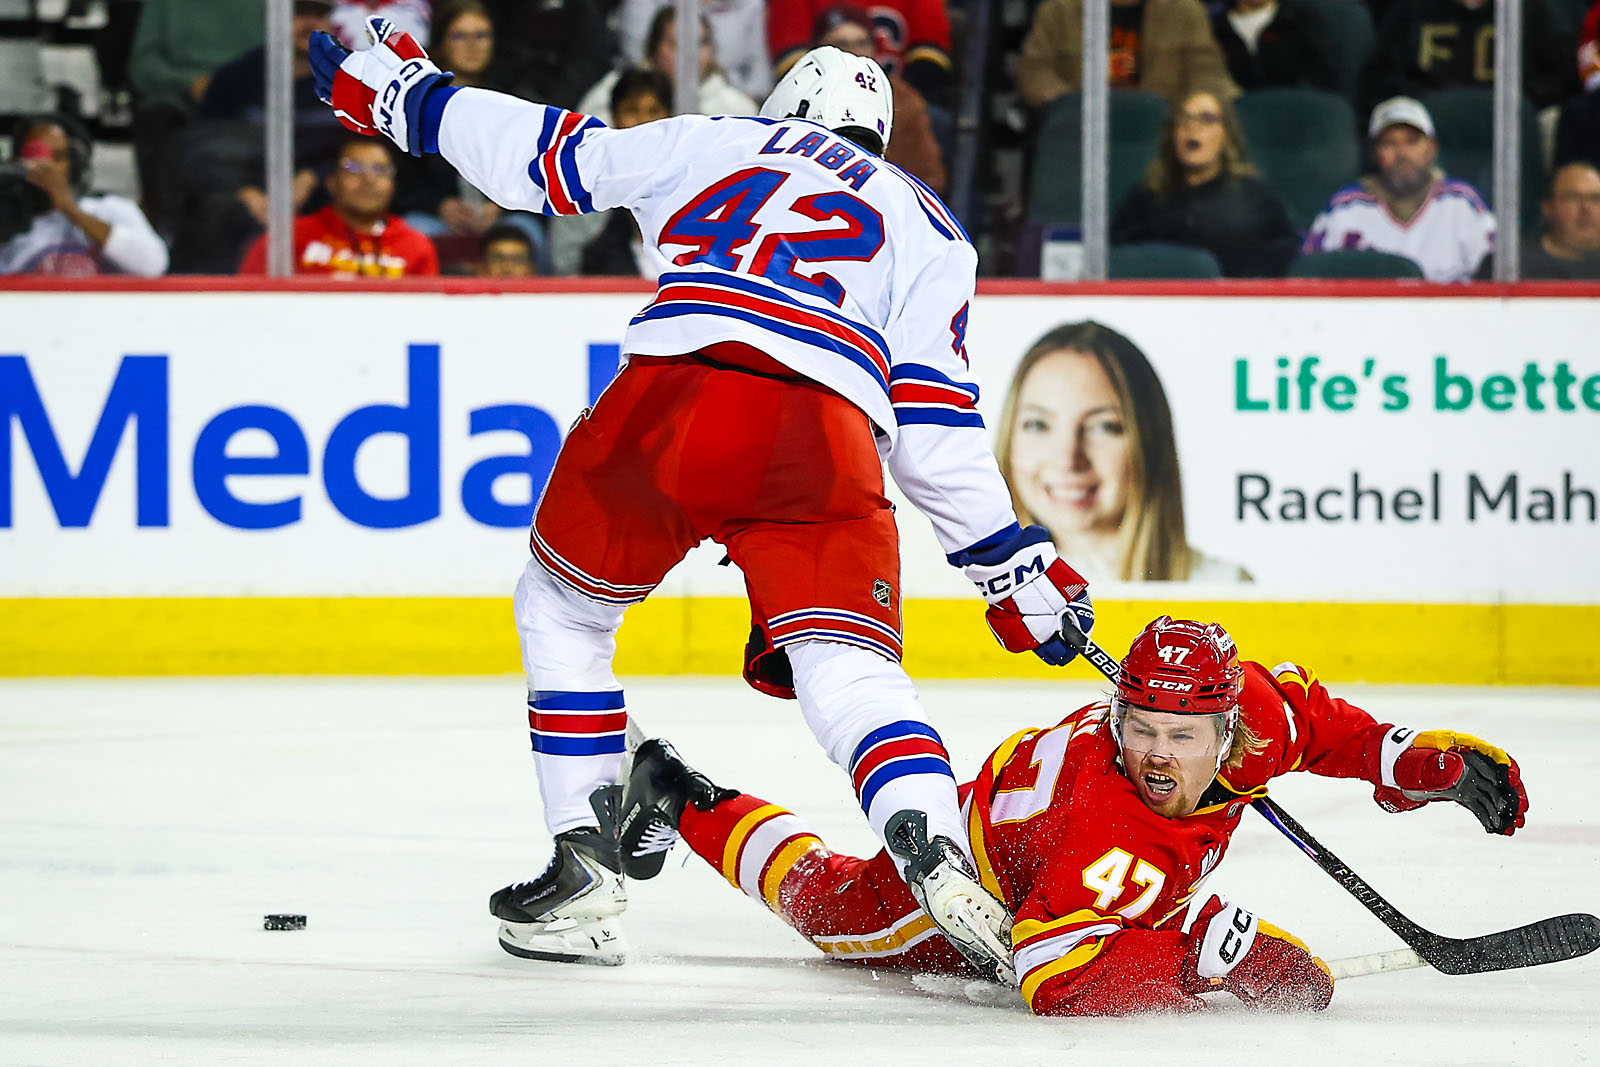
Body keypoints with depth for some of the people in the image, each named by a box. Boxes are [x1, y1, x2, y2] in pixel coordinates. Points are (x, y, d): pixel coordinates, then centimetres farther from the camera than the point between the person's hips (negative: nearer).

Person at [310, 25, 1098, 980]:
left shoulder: (713, 143, 29)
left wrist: (400, 91, 47)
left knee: (564, 608, 23)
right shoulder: (929, 228, 27)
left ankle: (586, 870, 19)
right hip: (825, 435, 0)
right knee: (848, 670, -4)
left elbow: (541, 156, 33)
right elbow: (935, 426, 17)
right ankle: (939, 863, -31)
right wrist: (1014, 564, 21)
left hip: (668, 396, 0)